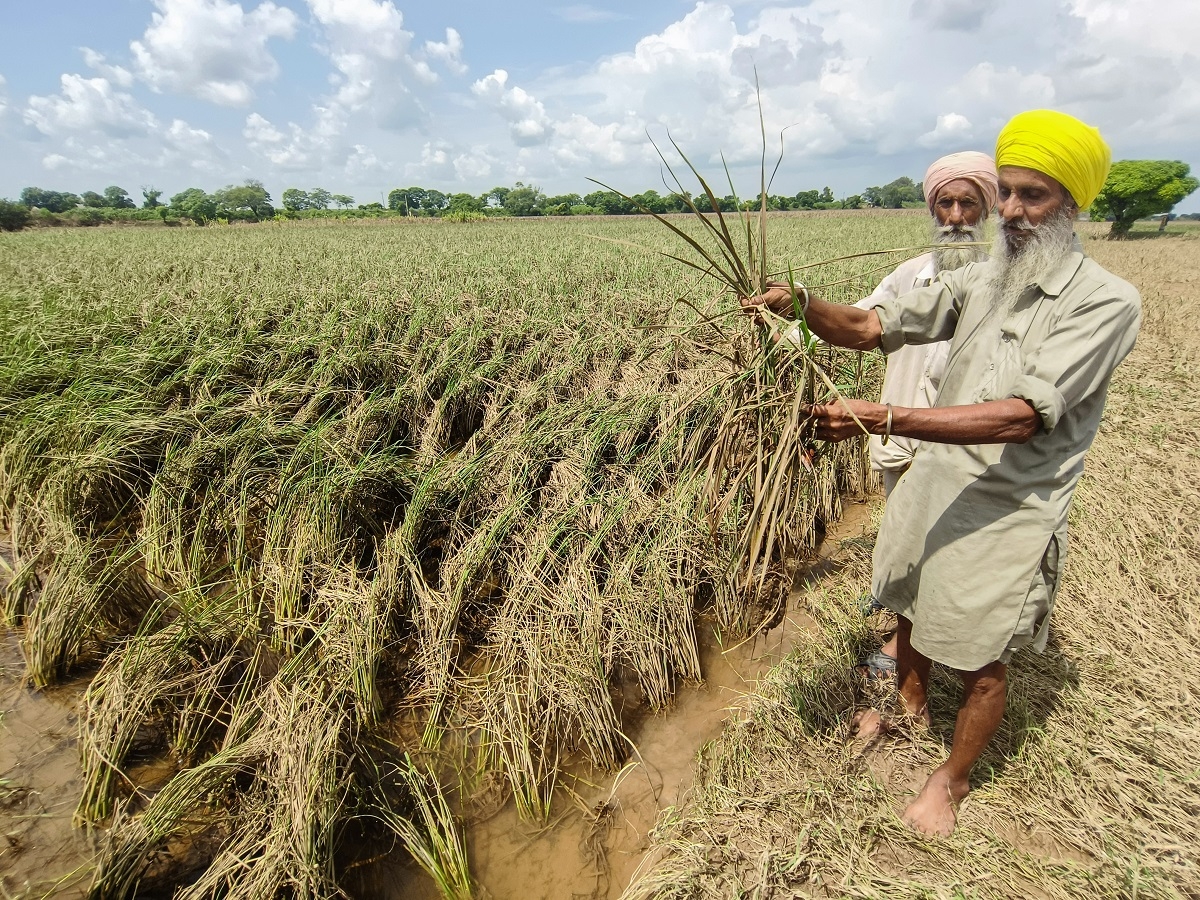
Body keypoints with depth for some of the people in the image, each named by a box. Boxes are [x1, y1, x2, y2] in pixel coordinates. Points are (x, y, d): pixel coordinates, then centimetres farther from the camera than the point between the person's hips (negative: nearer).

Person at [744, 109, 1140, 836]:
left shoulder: (1106, 302, -16)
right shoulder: (978, 282, 1)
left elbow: (1019, 417, -27)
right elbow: (869, 328, -1)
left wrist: (882, 417, -36)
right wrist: (801, 303, -22)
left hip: (1011, 512, -5)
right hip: (934, 482, 5)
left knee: (981, 664, 11)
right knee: (911, 609, 23)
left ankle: (952, 779, 38)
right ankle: (910, 703, 54)